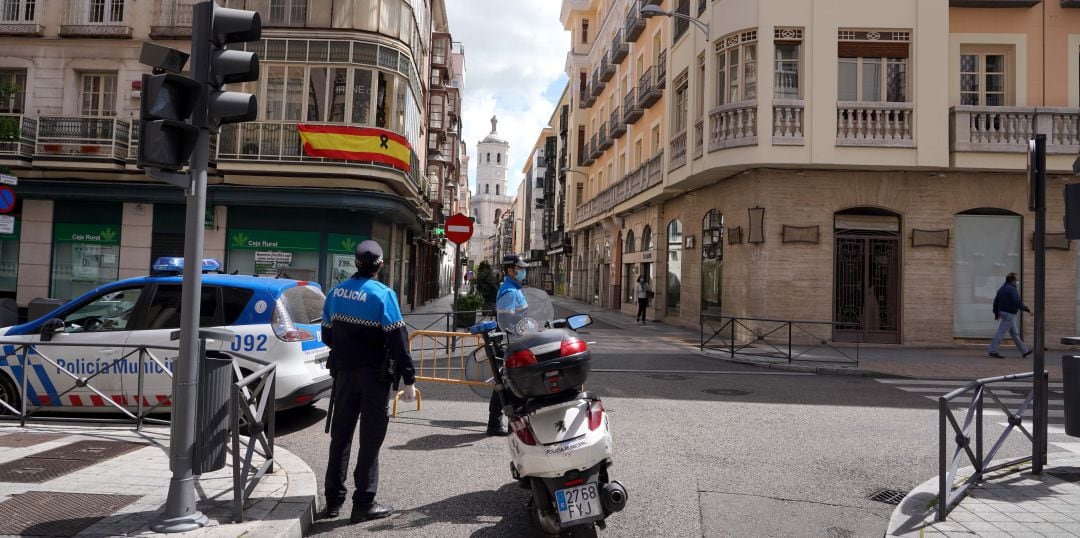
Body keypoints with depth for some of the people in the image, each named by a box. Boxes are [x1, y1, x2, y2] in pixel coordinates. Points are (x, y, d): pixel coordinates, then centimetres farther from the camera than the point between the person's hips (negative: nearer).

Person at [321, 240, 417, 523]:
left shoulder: (336, 292, 4)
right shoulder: (382, 294, -14)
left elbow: (327, 334, 12)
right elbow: (398, 339, -17)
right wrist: (409, 379, -14)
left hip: (343, 371, 6)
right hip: (374, 374, -5)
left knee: (340, 434, 15)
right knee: (370, 438, 3)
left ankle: (333, 499, 23)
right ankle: (363, 503, 8)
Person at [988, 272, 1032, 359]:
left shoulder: (1001, 288, 14)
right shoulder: (1012, 289, -14)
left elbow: (996, 301, 18)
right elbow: (1017, 302, -22)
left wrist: (996, 312, 23)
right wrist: (1026, 308, -9)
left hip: (1002, 312, 10)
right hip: (1009, 313, -10)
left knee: (1014, 333, 16)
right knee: (1001, 332, -9)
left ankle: (1024, 351, 25)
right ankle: (992, 351, -10)